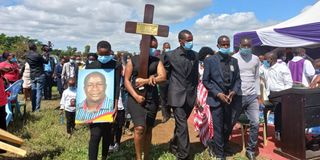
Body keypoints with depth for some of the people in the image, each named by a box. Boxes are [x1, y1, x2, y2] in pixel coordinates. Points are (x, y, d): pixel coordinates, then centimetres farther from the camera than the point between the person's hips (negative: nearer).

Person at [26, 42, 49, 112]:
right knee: (39, 91, -2)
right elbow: (46, 61, -6)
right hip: (40, 75, -7)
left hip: (32, 75, 7)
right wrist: (47, 55, 8)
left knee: (33, 91, 10)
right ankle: (37, 108, -1)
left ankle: (33, 108, 15)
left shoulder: (28, 55, 4)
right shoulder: (37, 55, -18)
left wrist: (43, 56, 14)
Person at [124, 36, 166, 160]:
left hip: (152, 98, 3)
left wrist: (146, 81, -16)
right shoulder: (133, 60, 1)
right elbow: (126, 80, -2)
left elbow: (163, 77, -6)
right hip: (135, 97, -2)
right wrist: (136, 96, -14)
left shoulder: (157, 61, 7)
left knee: (148, 128, 10)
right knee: (140, 128, -14)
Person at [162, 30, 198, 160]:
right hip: (177, 95, -4)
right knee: (182, 126, -6)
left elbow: (195, 76, 14)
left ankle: (174, 145, 38)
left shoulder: (195, 55, 7)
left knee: (180, 124, 17)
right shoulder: (170, 55, -6)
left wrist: (195, 92, 13)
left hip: (190, 96, 4)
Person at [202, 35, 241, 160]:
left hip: (231, 98, 4)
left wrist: (234, 92, -9)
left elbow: (238, 79, 9)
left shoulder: (234, 61, 7)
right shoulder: (210, 60, -5)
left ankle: (215, 146, 37)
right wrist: (217, 94, -15)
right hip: (216, 99, -4)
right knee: (218, 128, 2)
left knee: (228, 127, 13)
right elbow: (205, 81, -6)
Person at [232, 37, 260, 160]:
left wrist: (258, 93, 8)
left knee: (255, 123, -4)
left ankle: (251, 150, 13)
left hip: (252, 96, 3)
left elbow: (257, 77, 14)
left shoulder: (256, 59, 9)